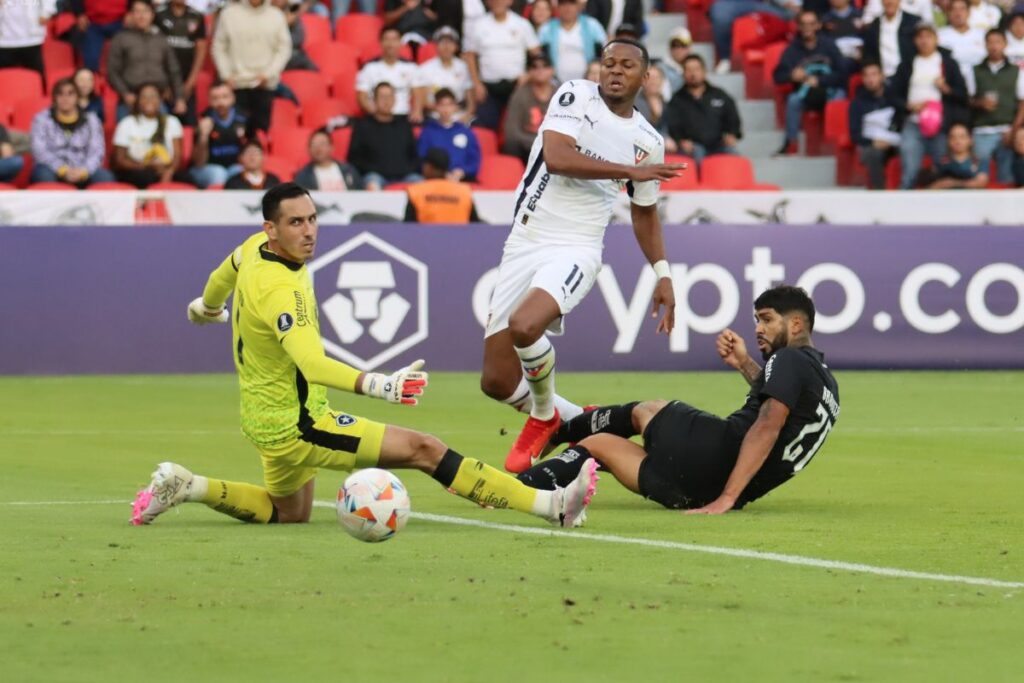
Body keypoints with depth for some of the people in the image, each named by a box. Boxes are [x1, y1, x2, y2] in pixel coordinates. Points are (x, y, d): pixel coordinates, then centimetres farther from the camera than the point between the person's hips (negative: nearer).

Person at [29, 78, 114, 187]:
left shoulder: (91, 120, 11)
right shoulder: (42, 119, 6)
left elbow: (97, 151, -1)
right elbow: (39, 151, -7)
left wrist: (83, 171, -22)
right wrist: (63, 170, -22)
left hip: (81, 173, 2)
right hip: (55, 171, -1)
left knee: (105, 177, -29)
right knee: (43, 173, -37)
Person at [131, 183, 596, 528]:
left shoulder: (254, 249, -2)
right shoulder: (278, 287, -30)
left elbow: (222, 276, 23)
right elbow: (312, 363, -45)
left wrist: (208, 309, 47)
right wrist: (380, 386, -59)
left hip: (265, 420, 10)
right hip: (295, 426, -10)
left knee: (289, 513, 32)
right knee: (424, 450, -14)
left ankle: (186, 486, 18)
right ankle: (551, 505, -16)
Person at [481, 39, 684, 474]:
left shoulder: (648, 142, 7)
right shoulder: (575, 96, -1)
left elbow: (645, 212, 23)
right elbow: (556, 157, -18)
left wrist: (662, 273, 17)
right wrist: (630, 170, -17)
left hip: (576, 251, -1)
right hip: (524, 243, 1)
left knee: (524, 326, -32)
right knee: (497, 382, -3)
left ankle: (545, 415, -3)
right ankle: (576, 421, 24)